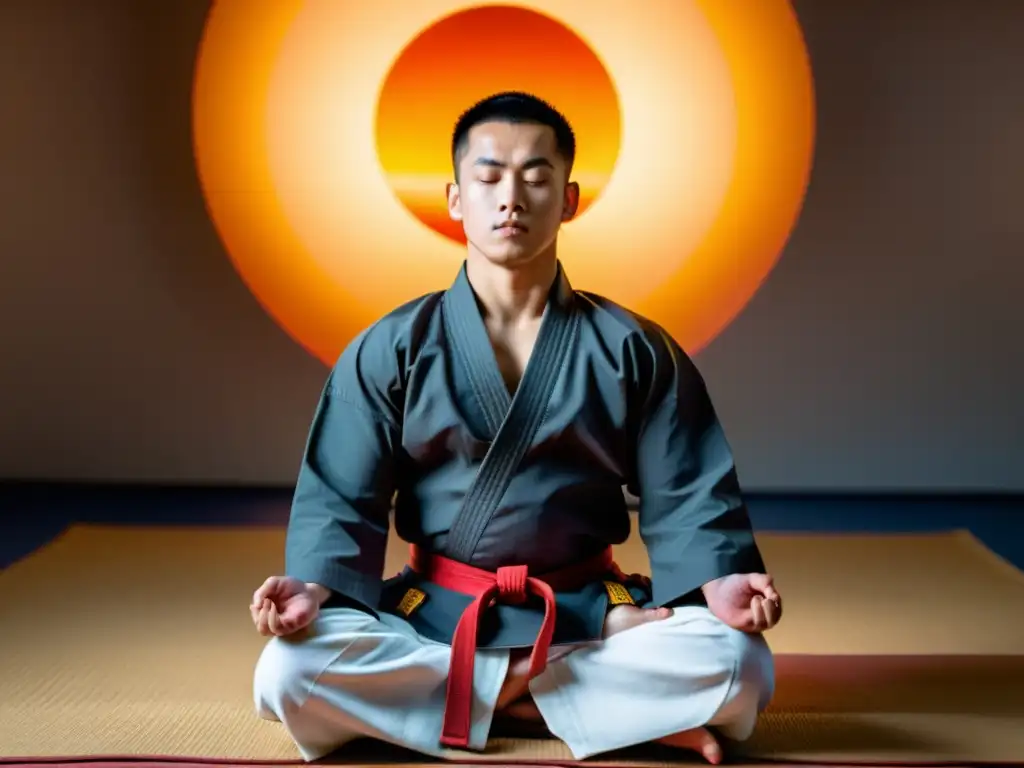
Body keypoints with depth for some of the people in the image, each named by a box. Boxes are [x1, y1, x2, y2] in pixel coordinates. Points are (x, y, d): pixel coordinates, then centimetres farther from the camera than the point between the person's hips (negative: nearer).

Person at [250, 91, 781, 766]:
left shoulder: (633, 350, 2)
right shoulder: (391, 350, 1)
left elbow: (684, 498, 1)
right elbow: (342, 500, 0)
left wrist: (717, 585, -18)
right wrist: (313, 587, -20)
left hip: (586, 611, 0)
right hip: (431, 616, 1)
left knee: (738, 667, -27)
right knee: (290, 670, -28)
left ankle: (503, 693, -10)